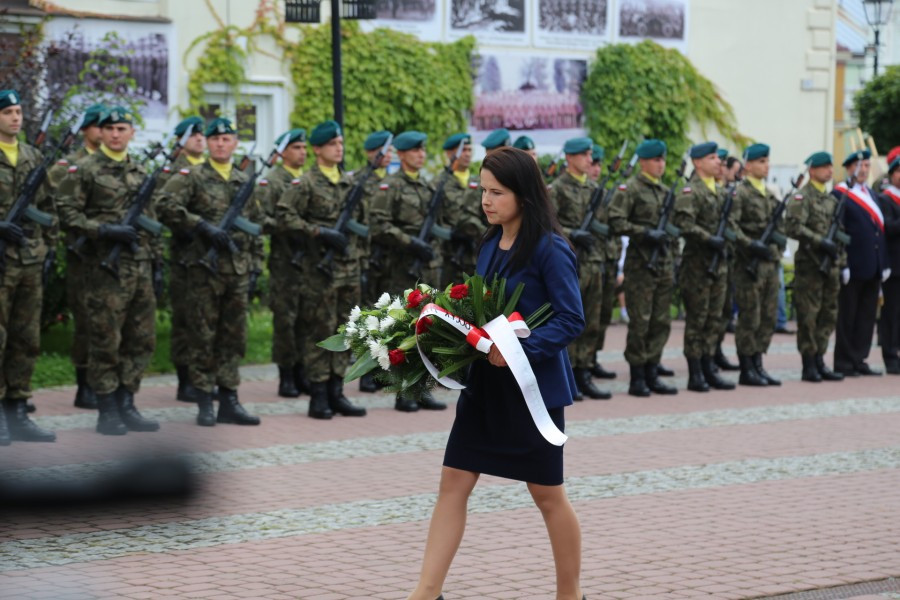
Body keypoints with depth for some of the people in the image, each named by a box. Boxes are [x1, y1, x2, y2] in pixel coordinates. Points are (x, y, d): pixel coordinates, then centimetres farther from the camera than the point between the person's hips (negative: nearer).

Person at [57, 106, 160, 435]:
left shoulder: (140, 172, 15)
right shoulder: (84, 170, -3)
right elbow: (67, 214, -9)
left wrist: (156, 260, 16)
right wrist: (105, 230, -18)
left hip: (140, 267, 6)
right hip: (106, 268, -6)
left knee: (141, 340, 7)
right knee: (106, 342, -3)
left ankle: (126, 406, 15)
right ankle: (107, 412, 4)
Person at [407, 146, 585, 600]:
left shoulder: (549, 250, -15)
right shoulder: (490, 244, 8)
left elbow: (571, 320, -17)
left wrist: (519, 348, -27)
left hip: (533, 385, -7)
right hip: (485, 383, 7)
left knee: (547, 493, 6)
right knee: (453, 481, 3)